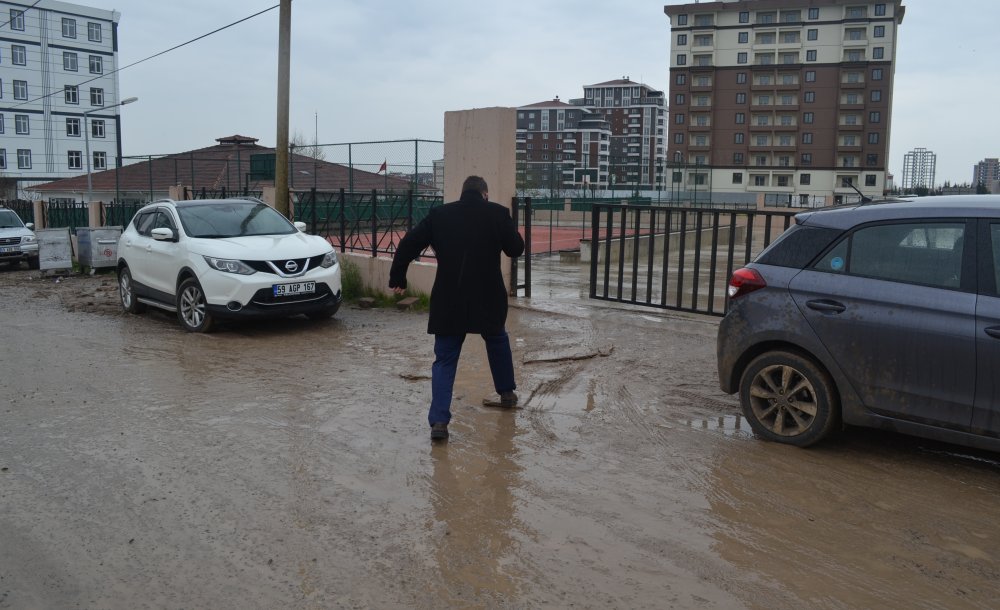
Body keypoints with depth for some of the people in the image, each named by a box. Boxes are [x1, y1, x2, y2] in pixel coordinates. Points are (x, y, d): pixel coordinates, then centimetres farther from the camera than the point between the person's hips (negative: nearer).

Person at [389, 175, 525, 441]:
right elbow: (516, 248, 7)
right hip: (488, 299, 0)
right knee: (497, 341, 29)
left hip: (448, 302, 0)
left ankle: (439, 421, -7)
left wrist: (397, 277, 12)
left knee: (445, 360, 6)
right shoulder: (498, 213, 0)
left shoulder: (439, 214, 4)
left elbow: (408, 244, 1)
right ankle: (507, 392, 42)